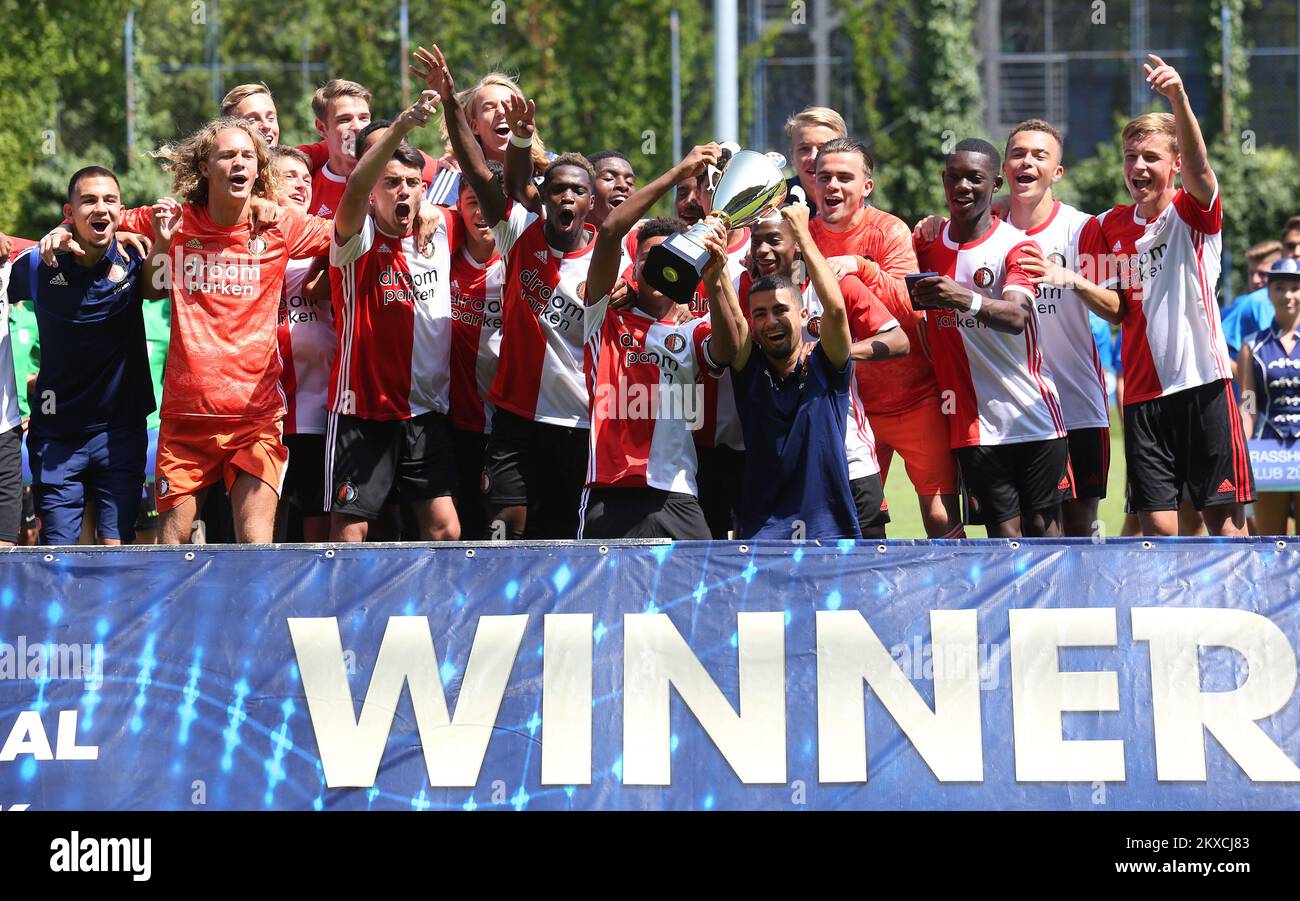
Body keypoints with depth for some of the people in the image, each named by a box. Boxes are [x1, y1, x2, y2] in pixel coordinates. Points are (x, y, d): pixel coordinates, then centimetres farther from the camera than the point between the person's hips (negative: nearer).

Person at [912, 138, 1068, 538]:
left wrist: (966, 300, -43)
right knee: (1003, 531, -3)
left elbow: (1016, 316, -26)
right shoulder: (927, 244, 7)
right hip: (973, 424, 2)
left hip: (1033, 415, -2)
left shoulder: (1016, 246, -6)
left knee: (1042, 527, 0)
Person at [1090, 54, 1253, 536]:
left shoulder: (1193, 212, -3)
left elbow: (1198, 166, -24)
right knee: (1156, 526, 0)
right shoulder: (1110, 226, 11)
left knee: (1224, 519, -4)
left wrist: (1178, 98, -41)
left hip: (1202, 383, -4)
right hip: (1143, 393, 4)